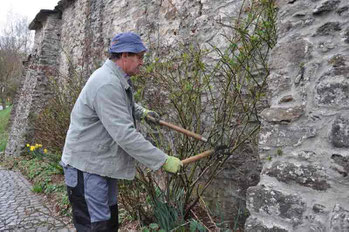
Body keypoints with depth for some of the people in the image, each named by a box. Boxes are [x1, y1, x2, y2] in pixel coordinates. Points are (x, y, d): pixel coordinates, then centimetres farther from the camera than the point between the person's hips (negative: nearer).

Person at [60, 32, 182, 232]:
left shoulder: (118, 80, 8)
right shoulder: (107, 84, -26)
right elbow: (125, 135, -31)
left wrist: (141, 112, 14)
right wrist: (163, 160, -26)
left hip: (103, 164, 10)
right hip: (86, 168, -10)